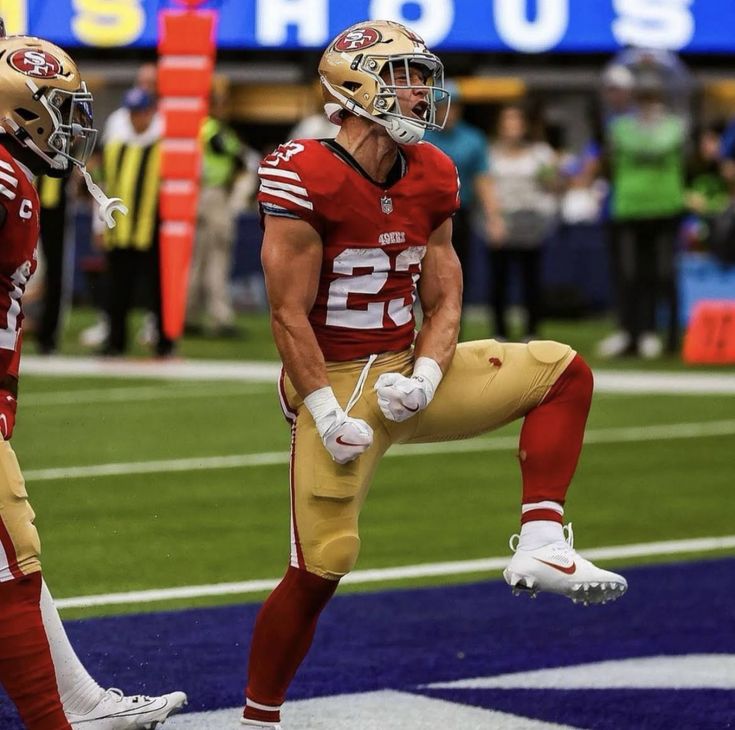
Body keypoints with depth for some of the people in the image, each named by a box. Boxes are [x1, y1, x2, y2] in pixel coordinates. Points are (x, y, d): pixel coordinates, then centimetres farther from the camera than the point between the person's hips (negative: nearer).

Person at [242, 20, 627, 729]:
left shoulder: (431, 179, 4)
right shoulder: (303, 178, -18)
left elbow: (444, 300, 7)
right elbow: (290, 314, -17)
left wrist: (423, 379, -11)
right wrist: (327, 415, -18)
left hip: (407, 373, 7)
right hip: (335, 383, -7)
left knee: (563, 373, 1)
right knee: (320, 566, -8)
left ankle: (540, 546, -4)